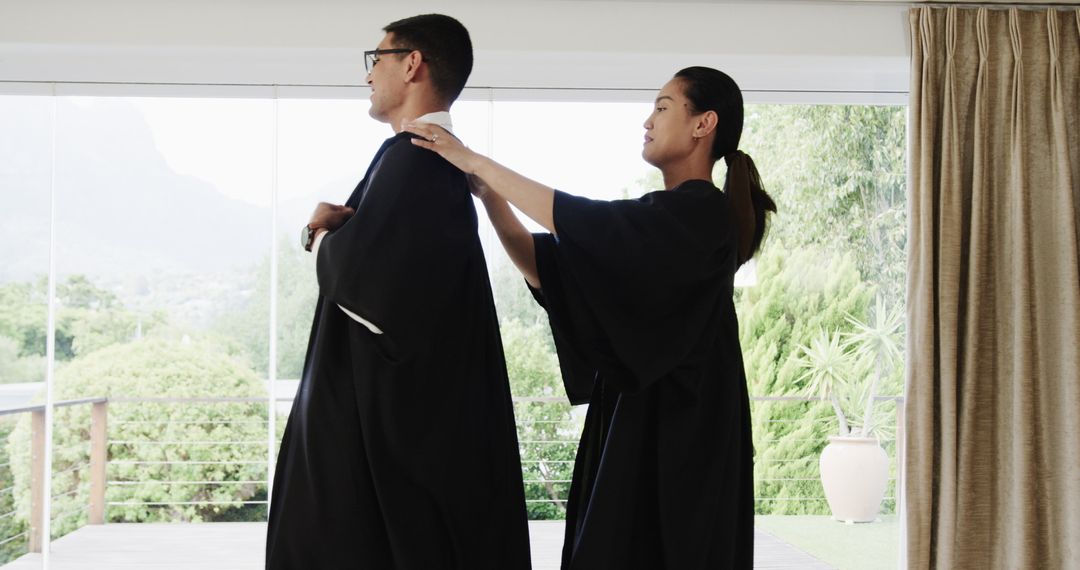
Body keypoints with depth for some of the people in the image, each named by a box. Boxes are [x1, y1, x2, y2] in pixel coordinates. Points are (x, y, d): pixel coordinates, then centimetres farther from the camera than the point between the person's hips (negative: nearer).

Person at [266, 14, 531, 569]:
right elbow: (378, 242, 17)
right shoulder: (434, 155, 15)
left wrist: (323, 237, -9)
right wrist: (338, 223, -4)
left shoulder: (416, 155, -18)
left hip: (387, 407, -10)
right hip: (410, 399, 10)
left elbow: (355, 268, -30)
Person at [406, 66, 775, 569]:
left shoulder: (702, 212, -13)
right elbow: (543, 266, 9)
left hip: (673, 429, -9)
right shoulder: (657, 215, 15)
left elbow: (582, 222, -24)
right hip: (632, 412, 9)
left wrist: (476, 161, -18)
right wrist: (488, 193, -3)